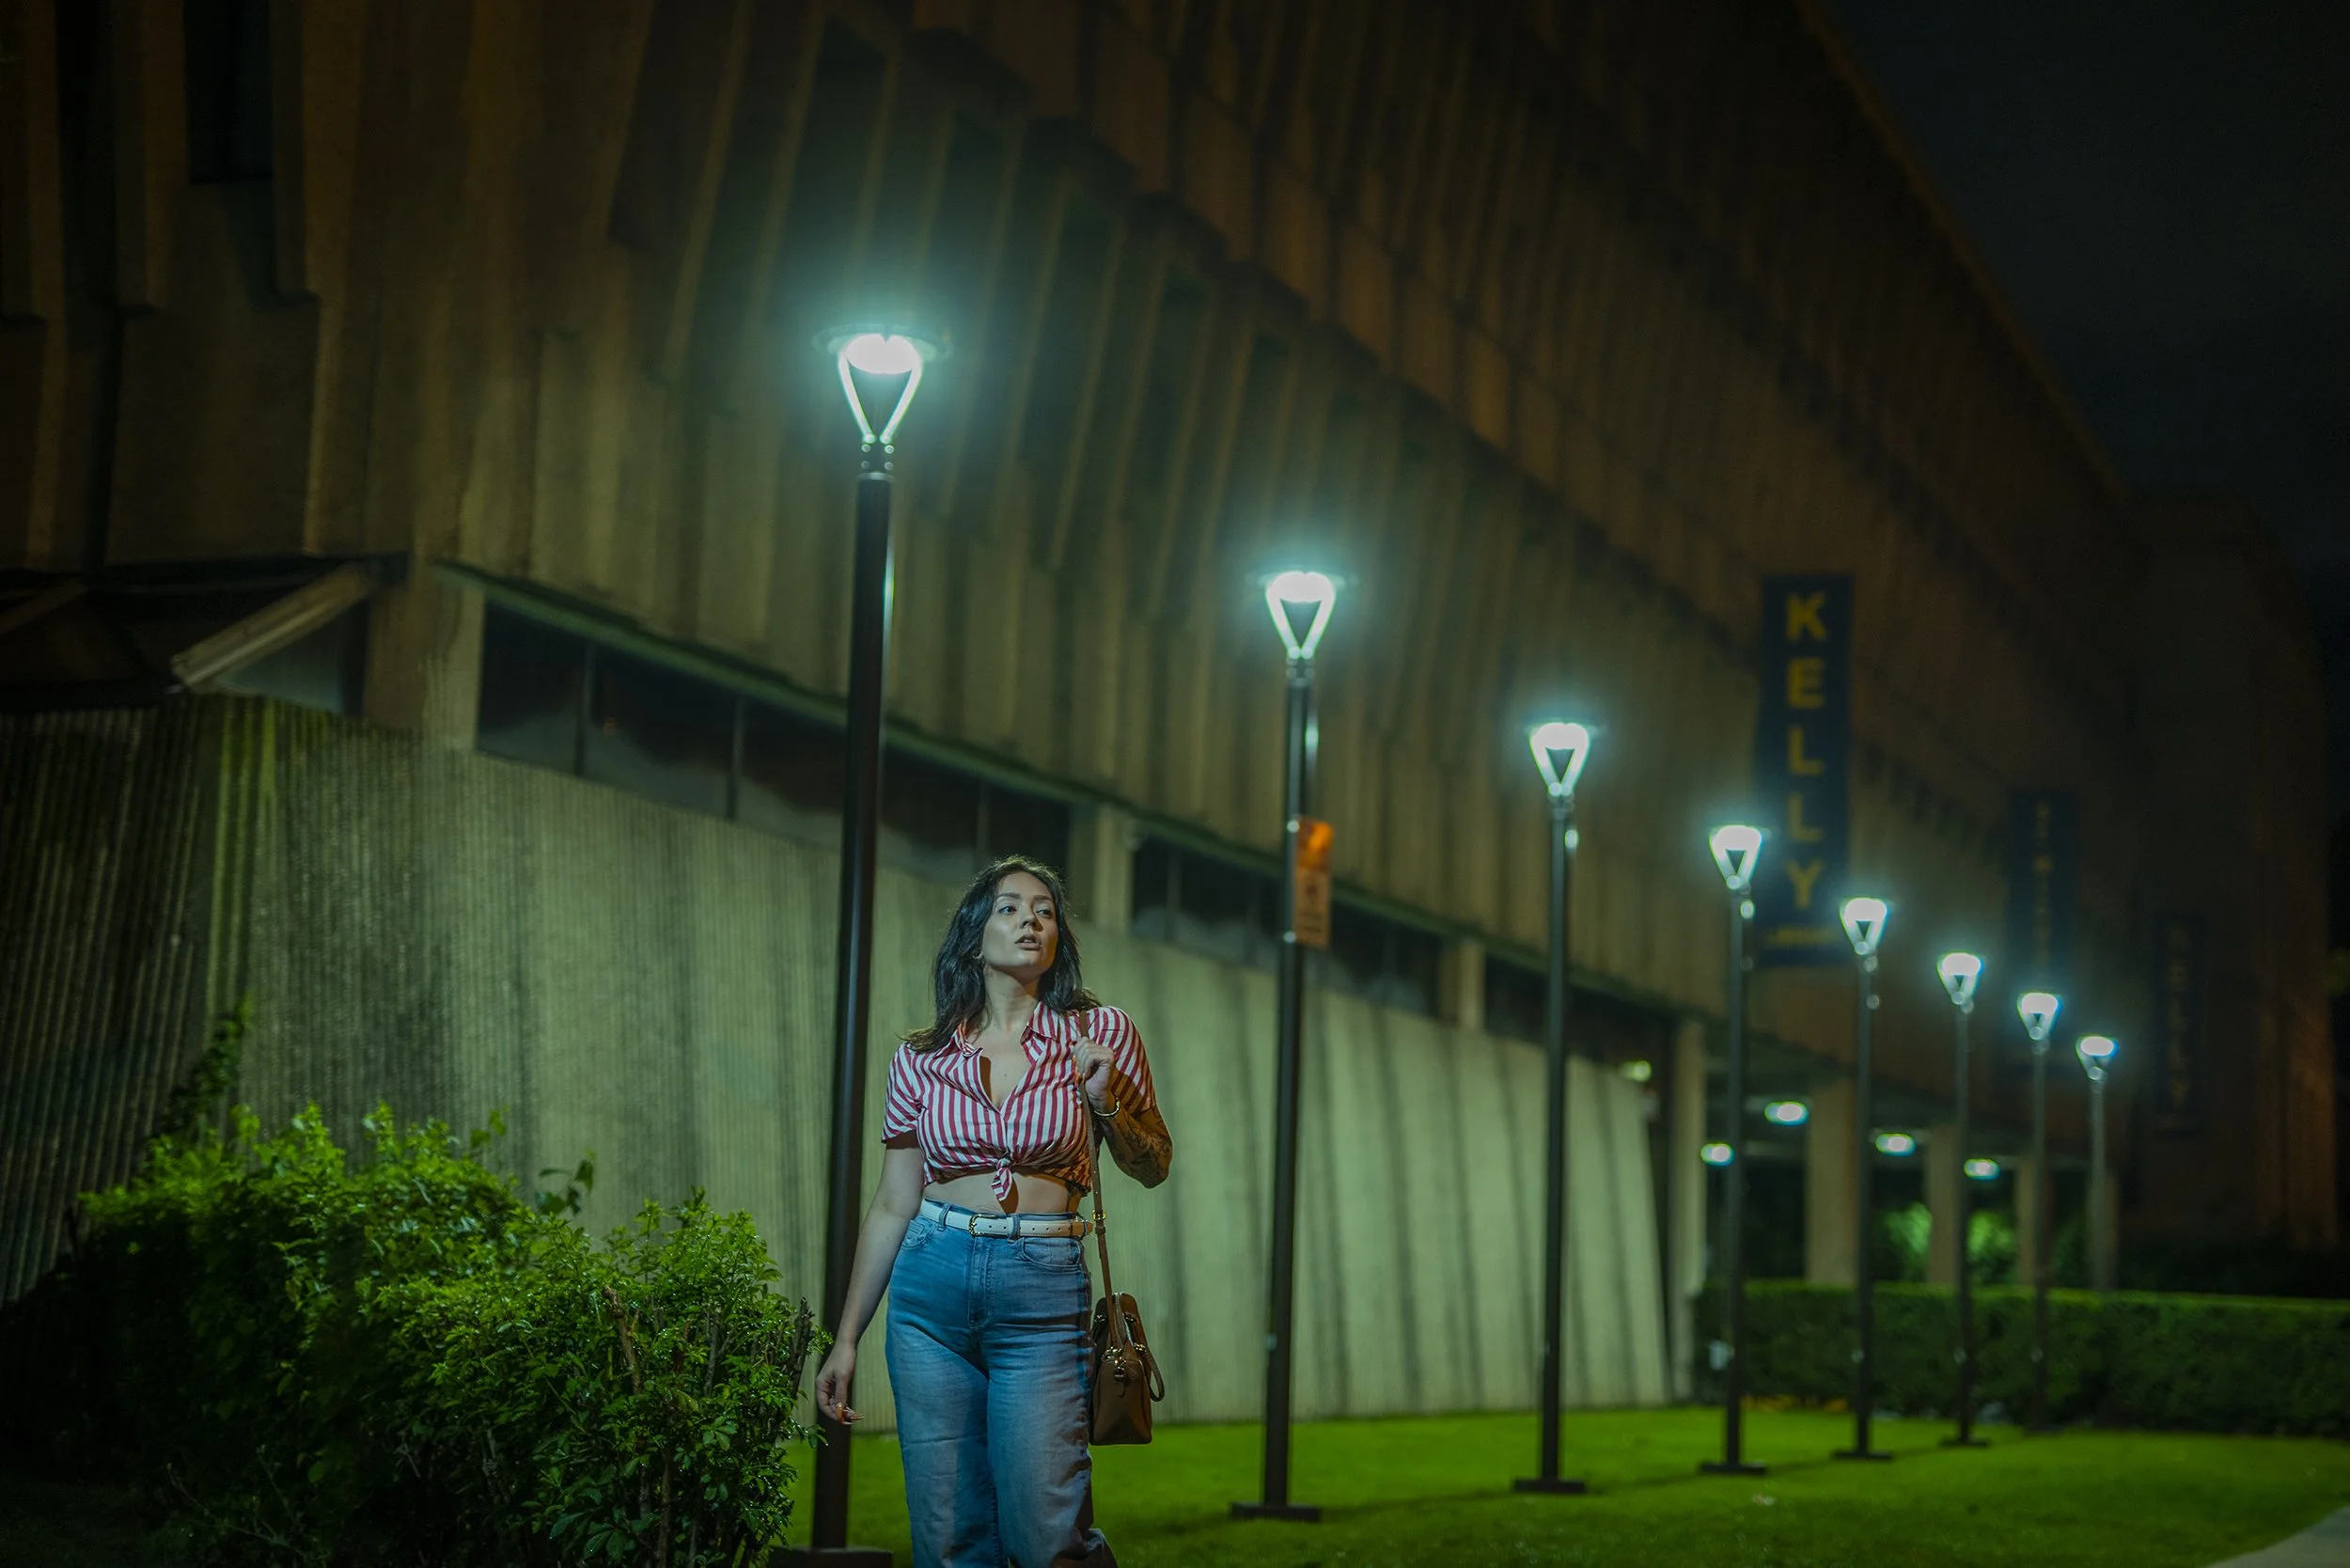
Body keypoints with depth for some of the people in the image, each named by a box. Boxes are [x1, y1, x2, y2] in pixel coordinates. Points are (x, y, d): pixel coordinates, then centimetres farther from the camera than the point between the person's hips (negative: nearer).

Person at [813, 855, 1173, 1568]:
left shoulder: (1099, 1034, 2)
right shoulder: (923, 1058, 6)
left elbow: (1152, 1166, 11)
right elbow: (892, 1206, 10)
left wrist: (1106, 1103, -9)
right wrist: (846, 1339, 10)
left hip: (1044, 1295, -2)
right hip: (931, 1287, 2)